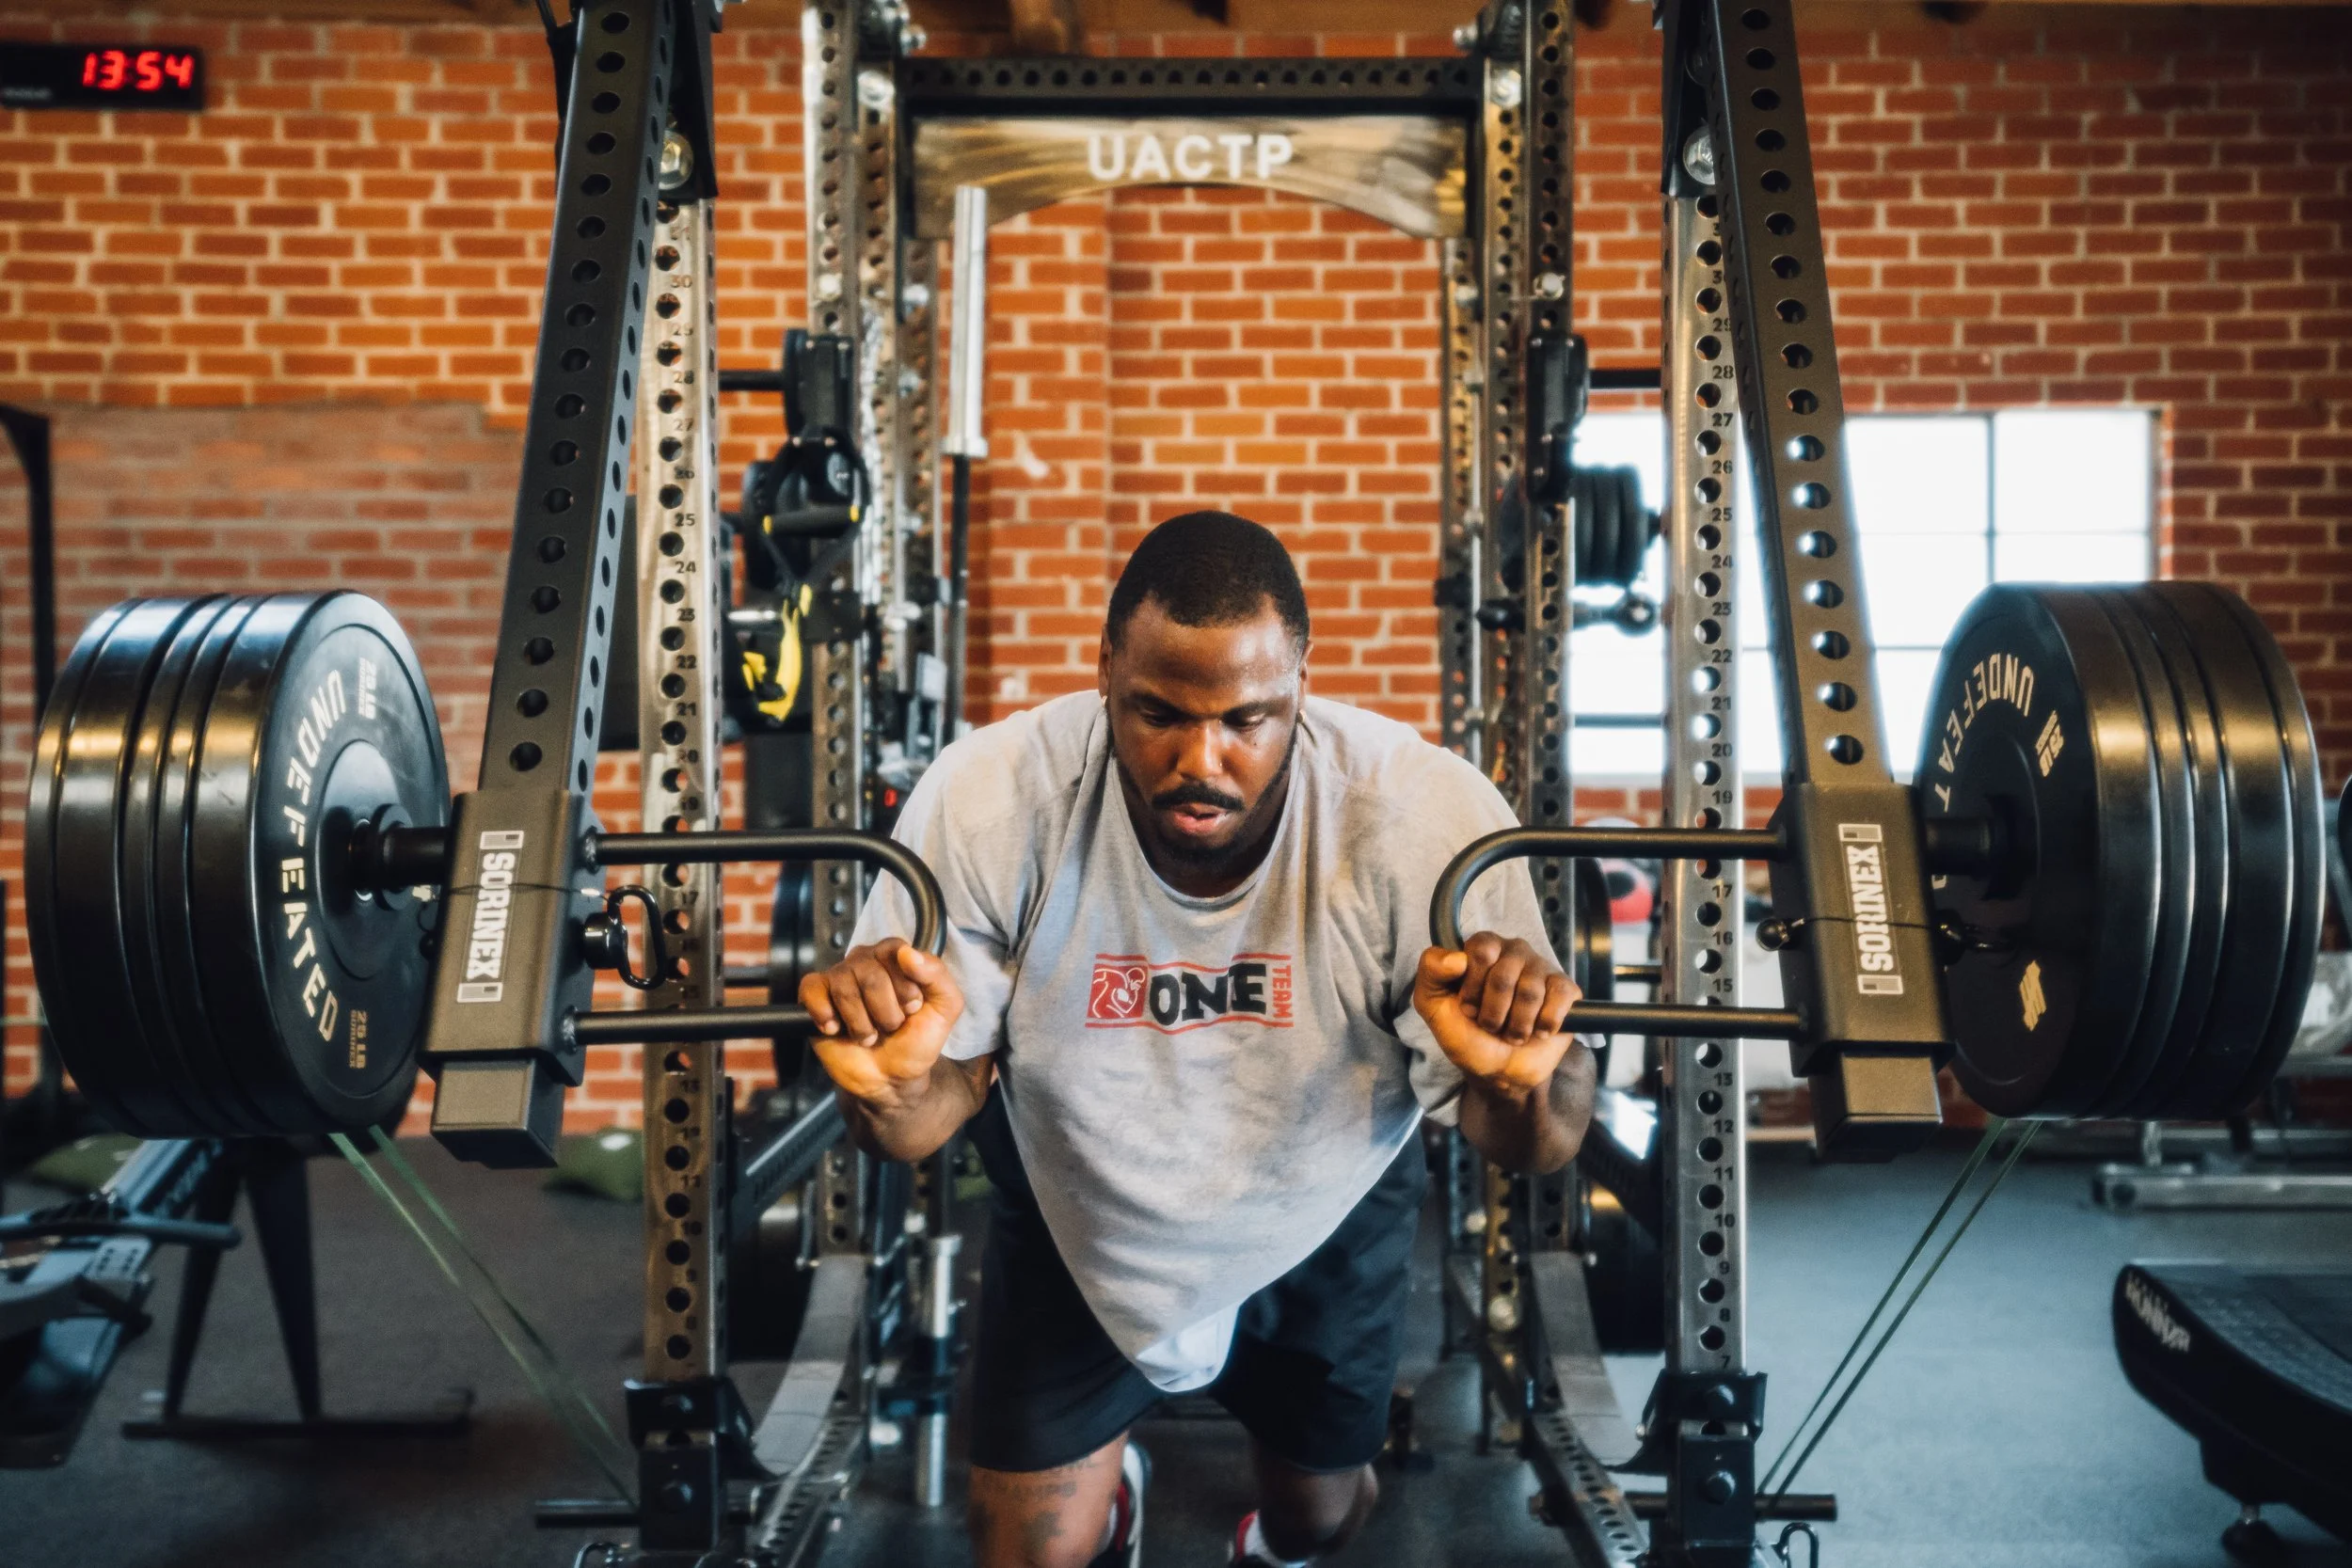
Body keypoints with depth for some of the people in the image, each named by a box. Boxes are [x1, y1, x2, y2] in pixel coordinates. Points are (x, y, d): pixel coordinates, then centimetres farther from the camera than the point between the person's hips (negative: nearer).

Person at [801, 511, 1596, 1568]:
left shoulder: (1430, 815, -33)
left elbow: (1541, 1149, -25)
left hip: (1321, 1215, 1)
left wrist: (1521, 1082, -49)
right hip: (1077, 1219, 0)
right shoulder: (988, 802, -31)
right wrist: (888, 1088, -45)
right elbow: (933, 1108, -21)